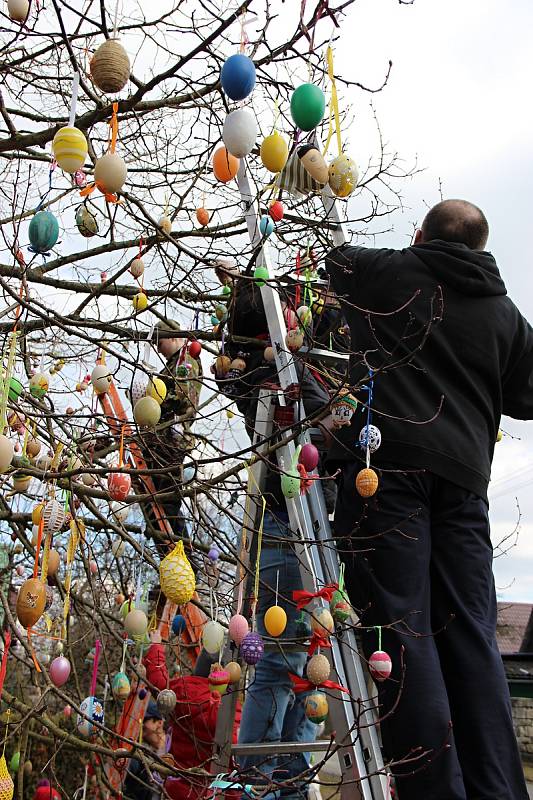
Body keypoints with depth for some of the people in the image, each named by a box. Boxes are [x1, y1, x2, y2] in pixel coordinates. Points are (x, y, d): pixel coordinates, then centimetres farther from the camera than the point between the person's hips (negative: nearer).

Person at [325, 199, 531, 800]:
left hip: (387, 457, -4)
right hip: (463, 472, 4)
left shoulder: (386, 272, 9)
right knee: (470, 633, 6)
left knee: (398, 624, -6)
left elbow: (328, 260, 24)